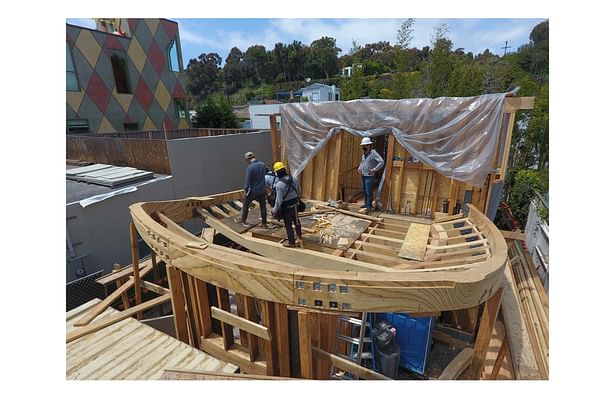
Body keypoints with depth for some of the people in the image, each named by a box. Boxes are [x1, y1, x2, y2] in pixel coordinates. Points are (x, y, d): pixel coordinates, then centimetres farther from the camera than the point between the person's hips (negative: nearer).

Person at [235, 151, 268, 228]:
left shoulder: (250, 168, -18)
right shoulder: (262, 164, -1)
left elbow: (248, 181, -15)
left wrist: (245, 189, 0)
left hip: (253, 191, -5)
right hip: (262, 190, 5)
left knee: (246, 204, 15)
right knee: (263, 206, 11)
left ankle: (243, 220, 29)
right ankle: (264, 223, 19)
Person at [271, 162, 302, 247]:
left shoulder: (279, 184, -25)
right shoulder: (294, 179, -5)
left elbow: (279, 200, -24)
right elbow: (299, 192, 8)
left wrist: (275, 210, -12)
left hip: (286, 208, -7)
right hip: (295, 205, 7)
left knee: (288, 225, 8)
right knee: (296, 221, 25)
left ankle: (291, 242, 20)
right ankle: (299, 236, 45)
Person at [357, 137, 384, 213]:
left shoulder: (373, 153, -15)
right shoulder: (364, 153, 11)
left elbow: (381, 162, -22)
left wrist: (374, 169, -25)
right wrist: (360, 168, 13)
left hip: (369, 176, -8)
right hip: (363, 176, 8)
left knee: (368, 192, -8)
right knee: (365, 191, 16)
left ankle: (369, 207, -3)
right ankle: (366, 204, 29)